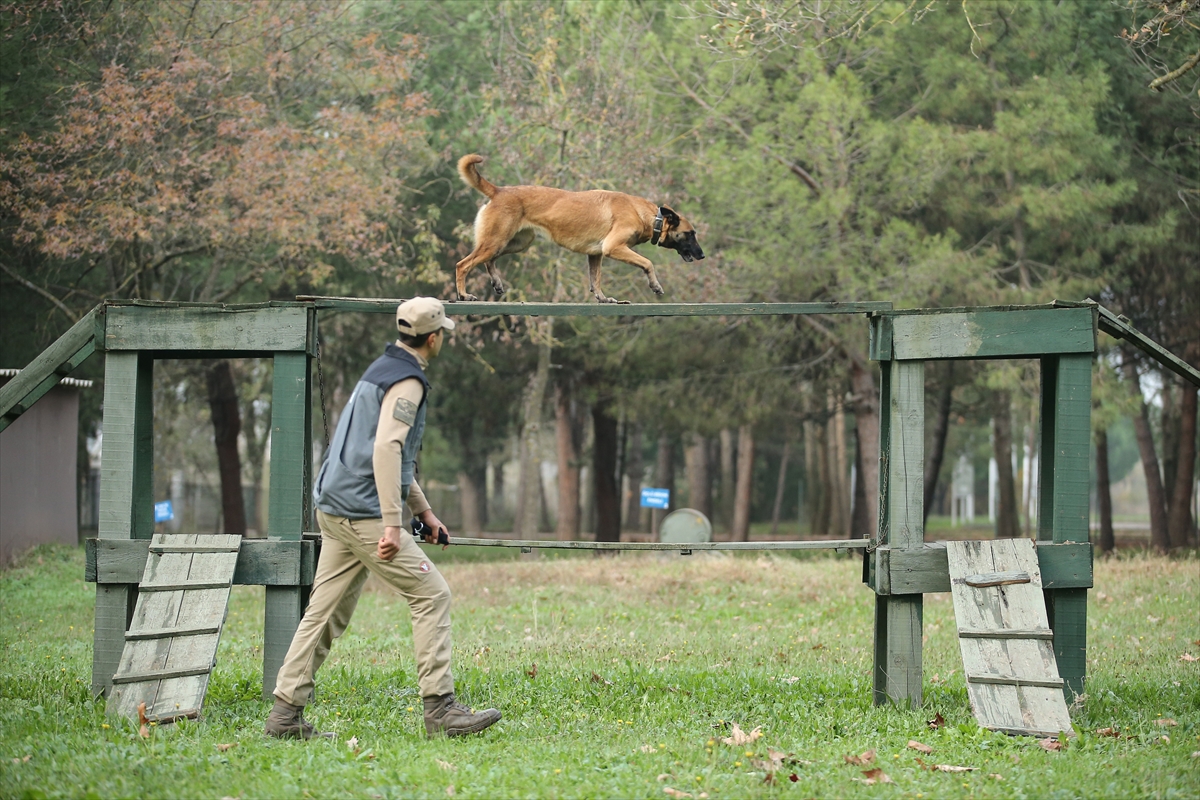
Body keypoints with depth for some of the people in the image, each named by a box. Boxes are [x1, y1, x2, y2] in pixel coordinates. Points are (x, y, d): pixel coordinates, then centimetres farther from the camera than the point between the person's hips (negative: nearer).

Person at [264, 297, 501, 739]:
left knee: (326, 612, 9)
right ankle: (439, 709, -9)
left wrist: (424, 511, 31)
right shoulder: (406, 380, -10)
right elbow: (386, 448, -24)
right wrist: (392, 523, -28)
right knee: (431, 594, -6)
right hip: (364, 511, -10)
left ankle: (285, 714, 7)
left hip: (335, 510, 10)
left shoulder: (382, 371, 21)